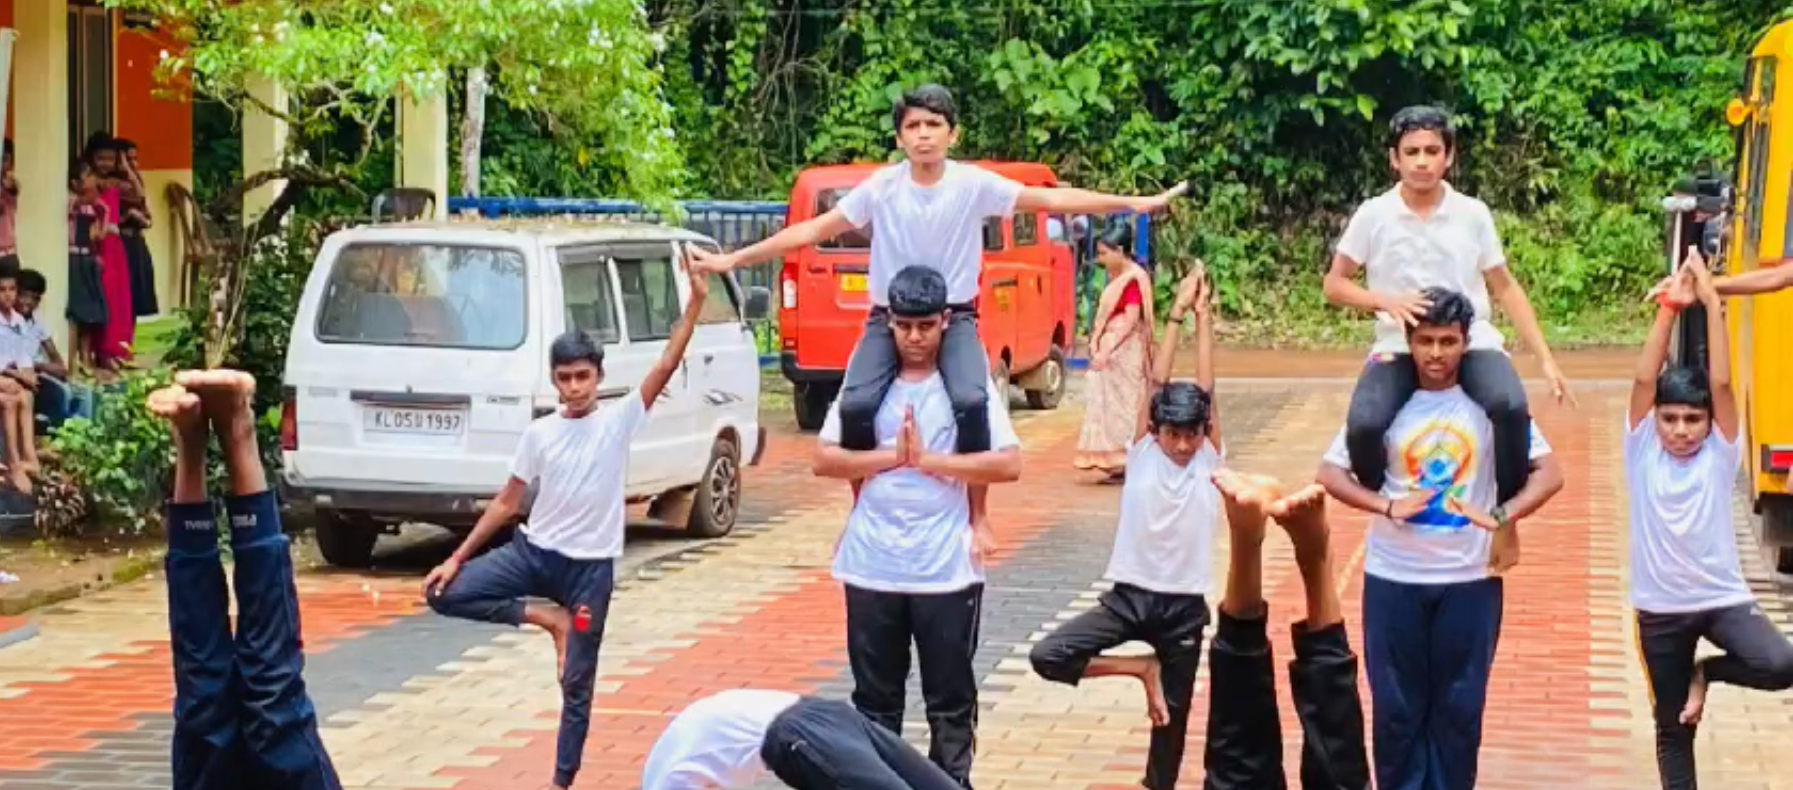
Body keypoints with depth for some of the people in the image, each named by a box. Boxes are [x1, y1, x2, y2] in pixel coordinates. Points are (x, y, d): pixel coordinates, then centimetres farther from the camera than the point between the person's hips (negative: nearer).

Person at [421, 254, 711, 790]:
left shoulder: (619, 421, -7)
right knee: (446, 595, -14)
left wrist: (696, 302, -29)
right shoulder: (539, 434, 0)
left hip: (590, 566, -2)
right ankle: (544, 617, -3)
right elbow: (506, 503, 5)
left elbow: (666, 365, -18)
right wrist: (457, 558, 2)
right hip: (533, 552, 2)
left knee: (576, 684, 3)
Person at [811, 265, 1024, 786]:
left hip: (947, 569, -2)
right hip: (872, 568, 2)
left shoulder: (968, 382, -2)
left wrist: (929, 460, -17)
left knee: (951, 698, 6)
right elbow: (825, 459, 0)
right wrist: (891, 456, -14)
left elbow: (1008, 464, -10)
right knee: (875, 697, 11)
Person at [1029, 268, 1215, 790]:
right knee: (1048, 656, -17)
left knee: (1172, 717, 7)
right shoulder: (1142, 454, -2)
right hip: (1128, 595, 0)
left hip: (1184, 605, 0)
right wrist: (1176, 314, -8)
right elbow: (1156, 385, -8)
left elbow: (1206, 387, -8)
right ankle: (1140, 669, 3)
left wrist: (1202, 315, -9)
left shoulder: (1208, 462, -1)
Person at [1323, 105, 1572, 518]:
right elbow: (1334, 284, 5)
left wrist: (1546, 358, 3)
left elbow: (1504, 287, 9)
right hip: (1399, 347, 0)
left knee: (1511, 408, -31)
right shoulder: (1373, 215, -1)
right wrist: (1385, 301, -15)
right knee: (1363, 426, -29)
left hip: (1471, 342, 0)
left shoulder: (1473, 213, 2)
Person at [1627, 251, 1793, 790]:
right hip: (1661, 608, 1)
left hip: (1722, 598, -1)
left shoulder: (1719, 457, -6)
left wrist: (1712, 304, -22)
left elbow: (1722, 383, -17)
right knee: (1673, 729, 9)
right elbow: (1645, 380, -16)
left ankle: (1706, 673, 3)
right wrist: (1670, 307, -22)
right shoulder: (1643, 453, -5)